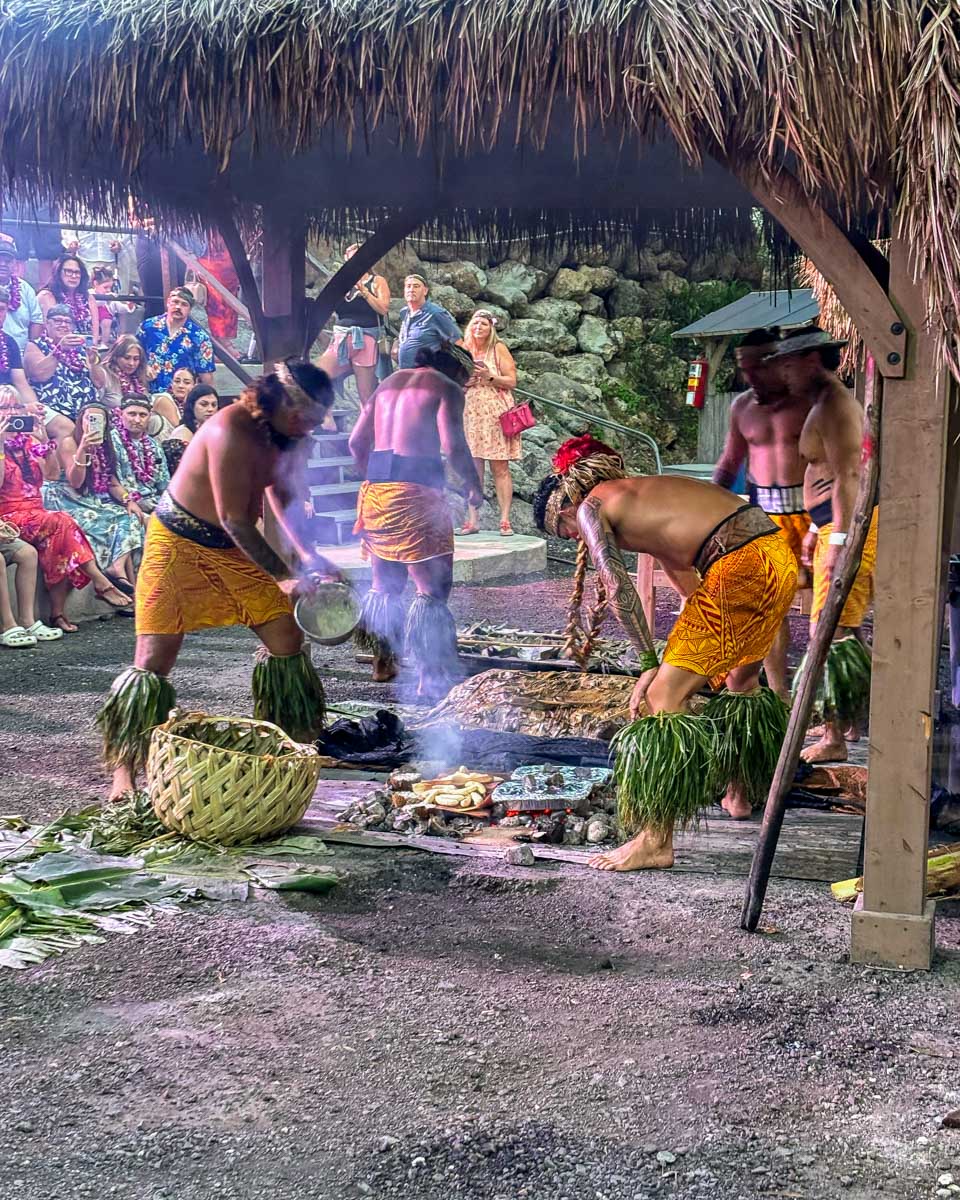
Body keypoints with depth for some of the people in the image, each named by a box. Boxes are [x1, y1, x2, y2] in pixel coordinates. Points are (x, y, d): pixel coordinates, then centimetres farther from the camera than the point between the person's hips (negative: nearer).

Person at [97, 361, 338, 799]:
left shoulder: (290, 439, -2)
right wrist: (284, 576, -25)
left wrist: (306, 555, 2)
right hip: (179, 544, -8)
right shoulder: (232, 431, -28)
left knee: (287, 636, 5)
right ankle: (123, 769, -5)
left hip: (234, 548, 8)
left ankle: (292, 743, 19)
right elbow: (234, 519, -27)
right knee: (154, 658, -11)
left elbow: (282, 495, 15)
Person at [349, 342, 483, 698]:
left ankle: (382, 663, 30)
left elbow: (357, 441, 16)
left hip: (375, 487, 7)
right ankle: (431, 679, -7)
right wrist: (474, 484, 1)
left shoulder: (389, 383, 21)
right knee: (433, 588, -3)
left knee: (384, 584, 21)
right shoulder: (447, 388, 1)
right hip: (417, 488, -7)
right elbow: (453, 445, -13)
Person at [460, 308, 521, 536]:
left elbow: (512, 381, -3)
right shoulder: (464, 350, 13)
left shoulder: (498, 349, 2)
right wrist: (464, 382, -1)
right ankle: (472, 520, 3)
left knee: (500, 468, -5)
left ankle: (505, 520, -4)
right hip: (470, 413, 4)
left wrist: (489, 377, -16)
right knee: (472, 468, 1)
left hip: (496, 414, -4)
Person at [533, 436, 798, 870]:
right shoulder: (641, 489, 29)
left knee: (663, 695, -6)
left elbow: (618, 587, -9)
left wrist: (650, 665, -5)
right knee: (742, 676, 30)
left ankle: (655, 841, -7)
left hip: (738, 566, -9)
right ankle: (740, 795, 49)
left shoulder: (591, 506, 4)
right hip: (779, 555, 9)